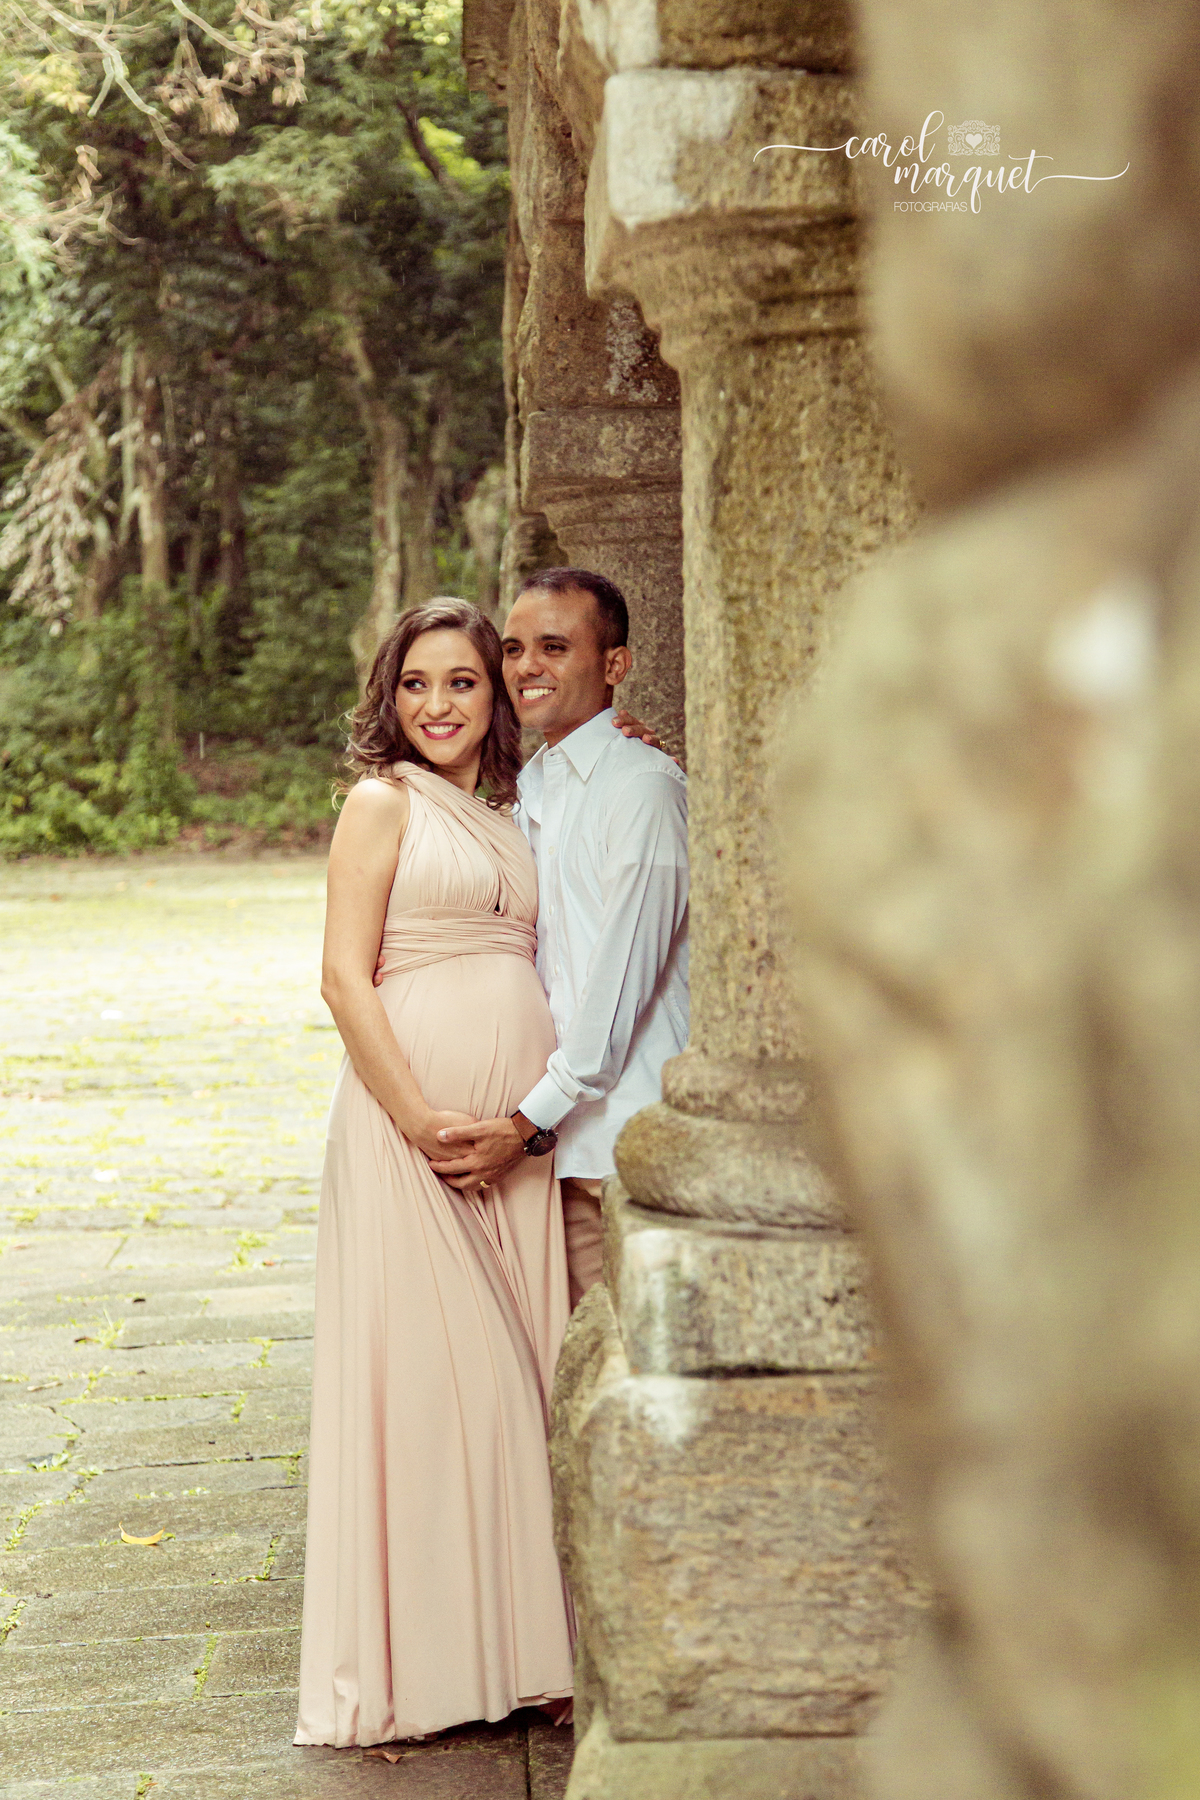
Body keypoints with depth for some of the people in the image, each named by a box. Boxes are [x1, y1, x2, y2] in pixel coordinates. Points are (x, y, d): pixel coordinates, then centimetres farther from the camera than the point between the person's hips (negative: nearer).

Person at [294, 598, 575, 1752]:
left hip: (519, 1125, 6)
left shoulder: (511, 815, 17)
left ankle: (518, 1643, 17)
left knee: (513, 1369, 7)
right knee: (429, 1364, -3)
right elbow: (345, 977, -9)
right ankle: (425, 1658, 8)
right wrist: (423, 1121, -15)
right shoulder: (384, 803, -1)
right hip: (407, 1110, -6)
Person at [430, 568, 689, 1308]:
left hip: (631, 1136, -7)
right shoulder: (532, 786, 17)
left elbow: (620, 977, -14)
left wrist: (530, 1122, -13)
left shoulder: (643, 785, -9)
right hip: (561, 1141, 7)